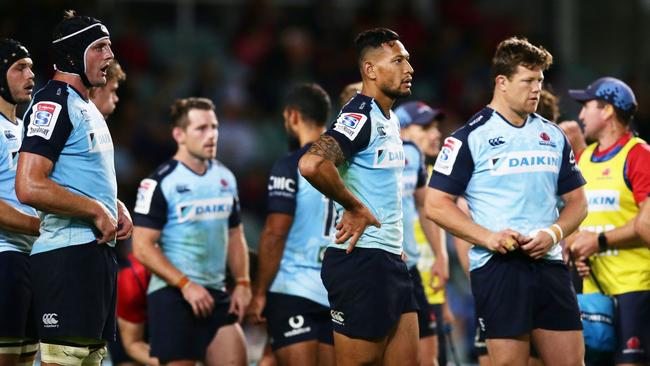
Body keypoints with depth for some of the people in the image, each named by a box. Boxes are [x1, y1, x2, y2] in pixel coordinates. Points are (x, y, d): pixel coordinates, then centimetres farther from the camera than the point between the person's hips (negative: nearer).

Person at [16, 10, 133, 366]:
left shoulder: (87, 107, 21)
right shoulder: (53, 103, -11)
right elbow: (29, 187, -22)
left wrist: (116, 206, 13)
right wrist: (97, 211, -15)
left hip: (99, 250, 10)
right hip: (68, 253, -10)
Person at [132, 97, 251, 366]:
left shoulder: (225, 179, 13)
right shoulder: (160, 183, -8)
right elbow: (143, 248, -12)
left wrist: (242, 283, 7)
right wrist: (186, 285, -19)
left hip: (216, 294, 6)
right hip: (172, 295, -6)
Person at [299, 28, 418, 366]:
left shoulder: (390, 120, 17)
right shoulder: (360, 116, -14)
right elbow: (312, 164, -31)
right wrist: (354, 207, -19)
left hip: (390, 261, 10)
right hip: (362, 260, -10)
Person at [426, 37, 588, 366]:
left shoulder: (553, 136, 14)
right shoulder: (469, 137, -1)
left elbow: (576, 201, 18)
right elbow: (437, 204, -3)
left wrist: (553, 234, -3)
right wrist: (487, 237, -14)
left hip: (549, 263, 5)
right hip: (497, 265, -5)